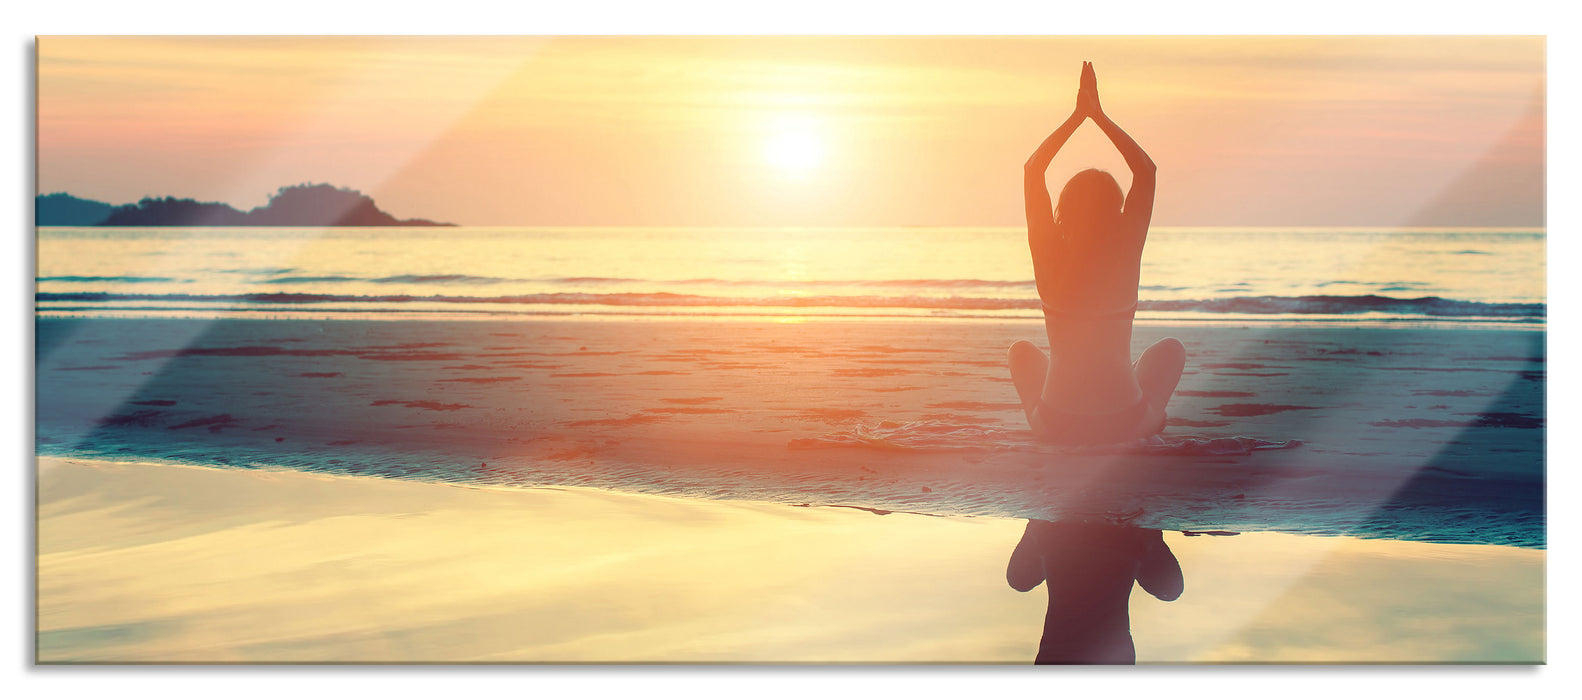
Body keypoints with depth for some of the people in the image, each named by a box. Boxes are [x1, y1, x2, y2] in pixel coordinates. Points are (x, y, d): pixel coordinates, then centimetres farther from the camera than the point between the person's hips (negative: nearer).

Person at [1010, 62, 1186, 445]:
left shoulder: (1050, 255, -9)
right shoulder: (1125, 254, -11)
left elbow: (1032, 170, 3)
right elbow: (1146, 169, 0)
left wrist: (1078, 115, 4)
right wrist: (1098, 115, 2)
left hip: (1056, 423, 1)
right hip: (1124, 423, -1)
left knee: (1022, 350, 33)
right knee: (1171, 348, 29)